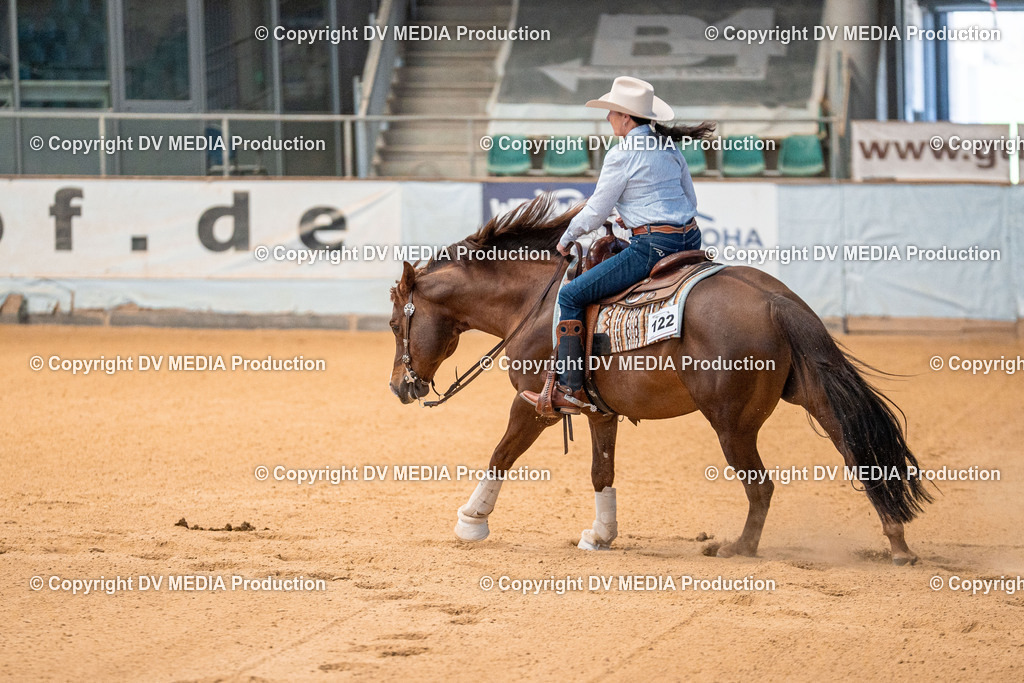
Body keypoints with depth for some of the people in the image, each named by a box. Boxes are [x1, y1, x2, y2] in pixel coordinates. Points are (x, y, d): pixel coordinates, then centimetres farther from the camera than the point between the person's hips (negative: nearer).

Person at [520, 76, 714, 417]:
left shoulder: (622, 155, -11)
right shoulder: (670, 147, 13)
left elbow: (595, 212, -7)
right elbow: (690, 201, 21)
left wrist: (566, 239, 11)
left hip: (653, 247, -9)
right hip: (690, 240, 9)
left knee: (570, 296, -4)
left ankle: (568, 390, -7)